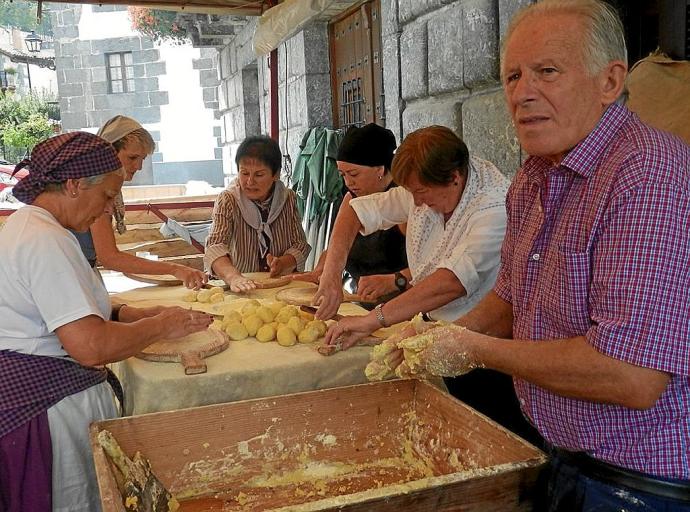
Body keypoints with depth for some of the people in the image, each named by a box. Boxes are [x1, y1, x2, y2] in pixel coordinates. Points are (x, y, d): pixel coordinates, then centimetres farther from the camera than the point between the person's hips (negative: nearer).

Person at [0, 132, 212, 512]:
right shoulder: (46, 241, -22)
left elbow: (72, 311, 18)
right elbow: (91, 347, -28)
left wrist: (145, 314, 8)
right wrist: (160, 326, -13)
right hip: (47, 402, -10)